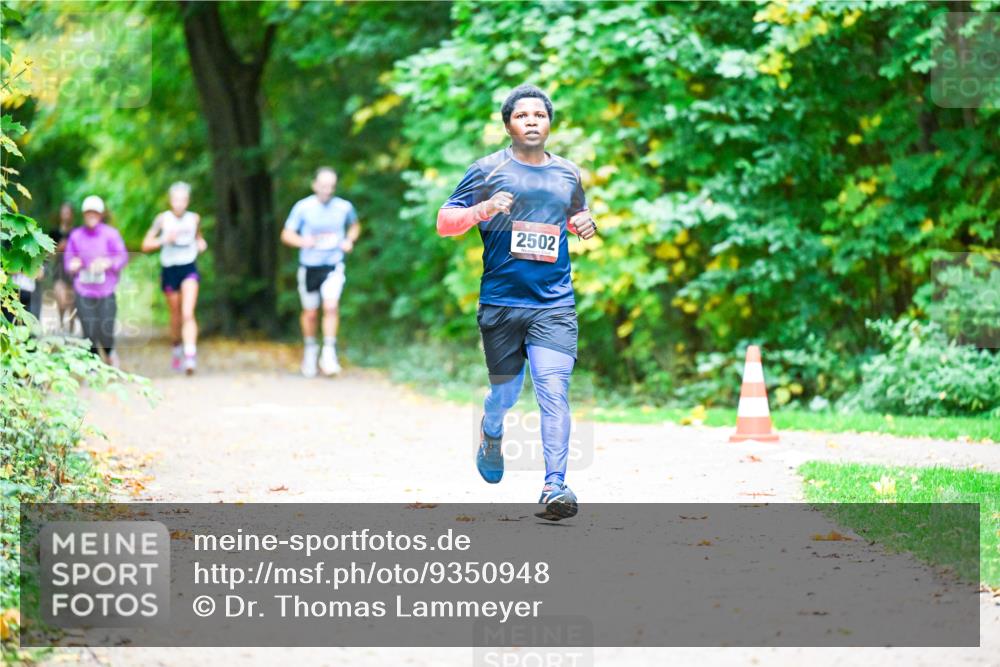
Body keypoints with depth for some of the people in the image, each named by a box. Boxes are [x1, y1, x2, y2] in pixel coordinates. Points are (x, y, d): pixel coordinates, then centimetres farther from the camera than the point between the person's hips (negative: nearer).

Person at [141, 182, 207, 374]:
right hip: (169, 270, 0)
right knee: (176, 316, 11)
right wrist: (164, 239, -18)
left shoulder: (194, 219, 3)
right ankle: (176, 349, 37)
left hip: (189, 268, 0)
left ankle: (190, 355, -26)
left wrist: (201, 243, 1)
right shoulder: (162, 219, -3)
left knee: (188, 314, -17)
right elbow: (146, 245, -2)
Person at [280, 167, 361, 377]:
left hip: (333, 265, 0)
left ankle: (329, 353, -13)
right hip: (309, 266, 0)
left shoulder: (344, 207, -2)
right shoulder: (303, 207, -8)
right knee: (310, 313, 10)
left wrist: (349, 240, -1)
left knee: (331, 306, -20)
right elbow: (286, 235, -4)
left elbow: (355, 226, 19)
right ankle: (310, 348, 35)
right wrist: (302, 241, -23)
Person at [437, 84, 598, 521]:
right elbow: (444, 222, 0)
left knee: (554, 390, -14)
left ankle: (554, 488, -16)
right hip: (501, 302, -1)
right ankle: (491, 434, 47)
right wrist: (483, 210, -18)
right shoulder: (488, 170, 1)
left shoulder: (568, 174, 12)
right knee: (505, 390, 11)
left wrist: (585, 225, 6)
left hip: (554, 305, 1)